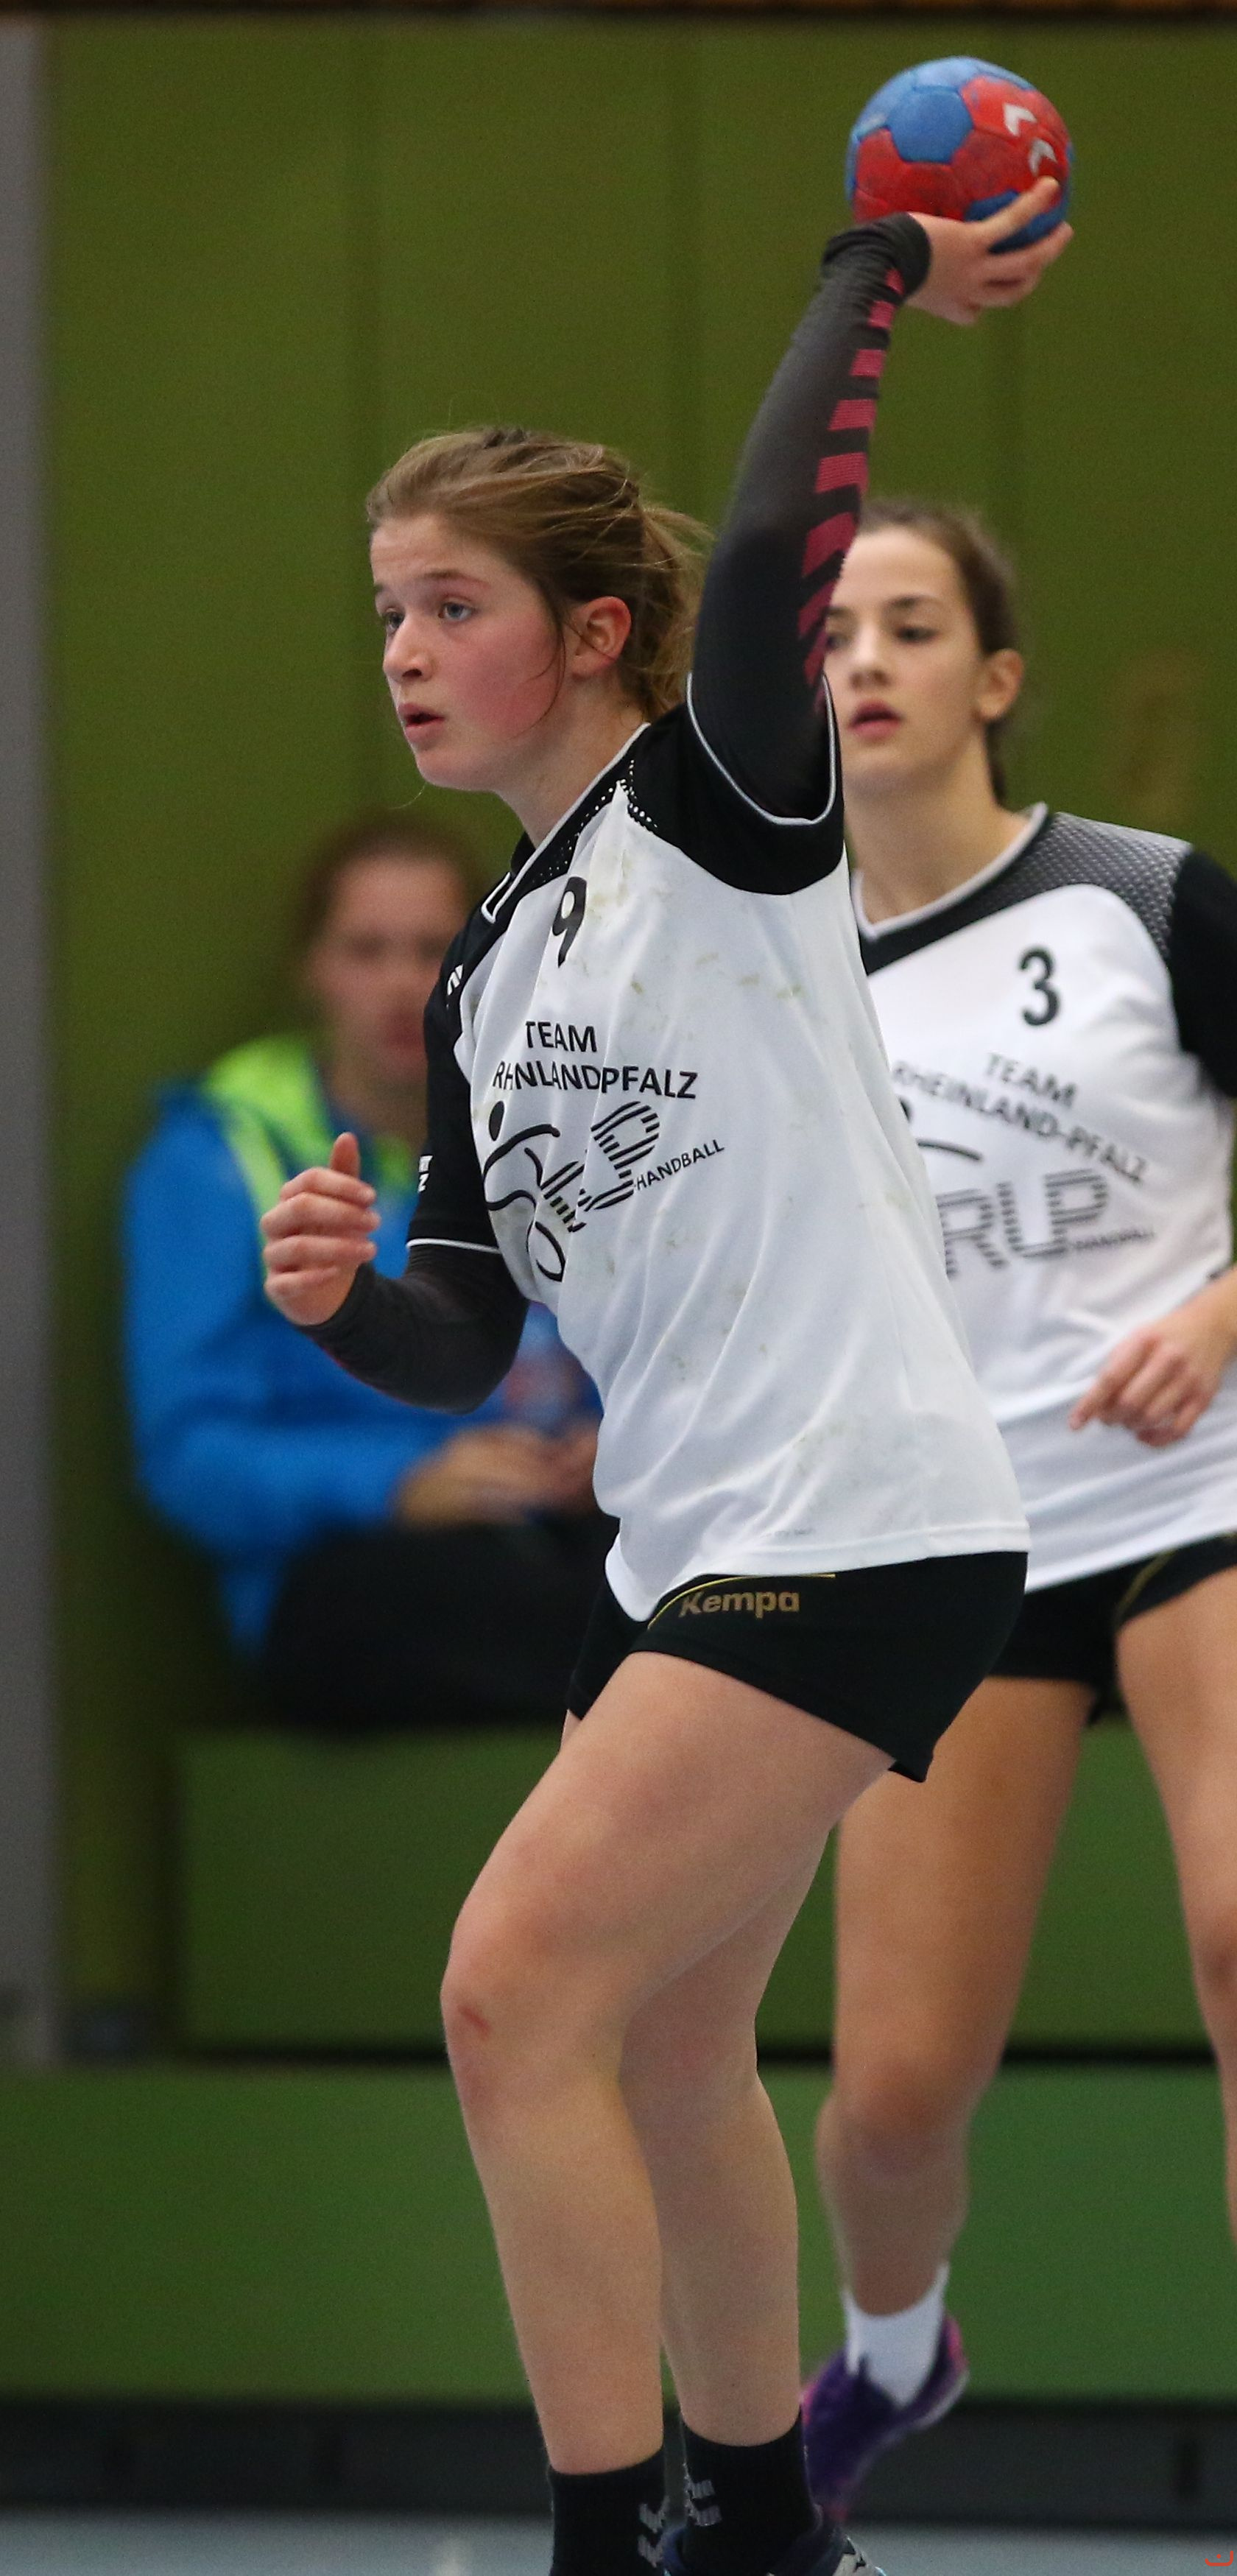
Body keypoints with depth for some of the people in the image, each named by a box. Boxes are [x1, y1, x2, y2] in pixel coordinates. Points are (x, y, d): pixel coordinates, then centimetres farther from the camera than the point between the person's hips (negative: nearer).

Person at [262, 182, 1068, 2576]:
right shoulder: (488, 974, 16)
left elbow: (773, 556, -27)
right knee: (662, 2051, 16)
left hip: (859, 1524, -9)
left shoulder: (719, 808, -6)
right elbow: (467, 1342, 15)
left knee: (518, 1991, -16)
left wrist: (880, 276, -18)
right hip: (682, 1549, 9)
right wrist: (344, 1295, -6)